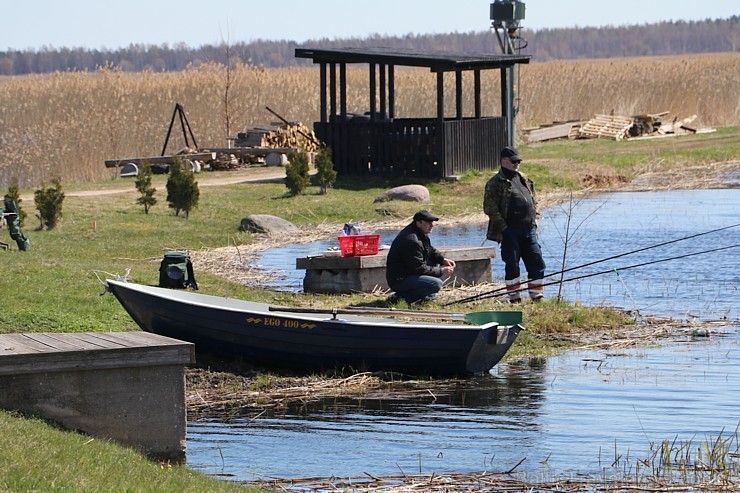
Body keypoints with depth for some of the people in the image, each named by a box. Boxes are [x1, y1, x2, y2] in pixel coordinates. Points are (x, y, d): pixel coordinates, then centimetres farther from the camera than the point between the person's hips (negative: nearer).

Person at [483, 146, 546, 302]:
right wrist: (502, 226, -14)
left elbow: (533, 201, 30)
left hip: (529, 229, 6)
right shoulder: (495, 183, -4)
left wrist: (534, 218, 15)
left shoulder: (524, 180, 18)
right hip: (510, 231, -6)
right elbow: (489, 207, -10)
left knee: (537, 263, 2)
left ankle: (537, 296, 9)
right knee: (512, 266, -1)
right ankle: (515, 298, 6)